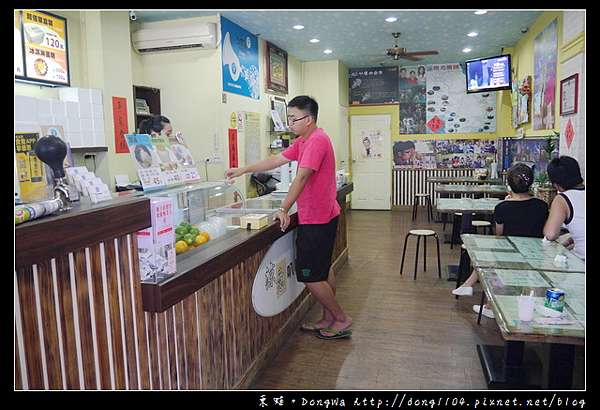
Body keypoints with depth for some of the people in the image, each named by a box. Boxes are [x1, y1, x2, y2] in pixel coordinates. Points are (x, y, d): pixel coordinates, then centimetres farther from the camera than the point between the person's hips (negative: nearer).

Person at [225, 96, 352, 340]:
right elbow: (276, 161, 16)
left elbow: (301, 177, -25)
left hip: (317, 219, -11)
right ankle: (329, 319, 30)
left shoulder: (317, 140, -19)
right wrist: (243, 170, 13)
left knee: (310, 276, -3)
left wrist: (284, 210, -26)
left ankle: (342, 319, 11)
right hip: (321, 216, 11)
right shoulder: (302, 142, 13)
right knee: (323, 270, 17)